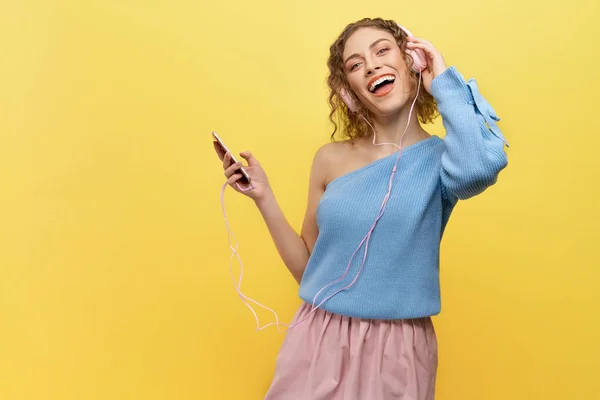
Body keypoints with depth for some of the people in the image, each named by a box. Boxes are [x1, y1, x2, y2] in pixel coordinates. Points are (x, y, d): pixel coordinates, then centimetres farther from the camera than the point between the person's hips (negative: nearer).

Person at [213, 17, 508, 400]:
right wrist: (263, 197, -5)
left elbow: (481, 165, -33)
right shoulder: (331, 159, 0)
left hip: (398, 350, -2)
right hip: (319, 342, 2)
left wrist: (443, 82, -17)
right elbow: (307, 268, 6)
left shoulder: (441, 157, -6)